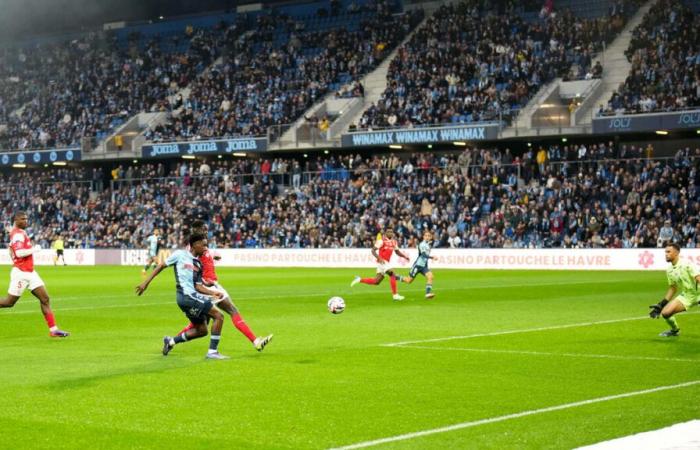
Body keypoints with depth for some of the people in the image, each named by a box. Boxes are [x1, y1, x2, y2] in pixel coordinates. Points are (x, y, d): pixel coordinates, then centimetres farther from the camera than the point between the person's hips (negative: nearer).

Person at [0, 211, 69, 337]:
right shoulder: (18, 234, -15)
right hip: (21, 273, -9)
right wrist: (33, 249, -14)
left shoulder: (20, 233, 15)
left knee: (45, 299, -1)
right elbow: (19, 252, -28)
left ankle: (53, 329, -4)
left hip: (30, 272, 9)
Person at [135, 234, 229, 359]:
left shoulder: (198, 264, 17)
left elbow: (198, 286, 13)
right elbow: (161, 266, 6)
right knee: (218, 316, -13)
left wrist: (213, 293, -2)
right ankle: (212, 352, -11)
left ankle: (171, 341, 29)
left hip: (193, 296, 8)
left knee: (202, 330, 15)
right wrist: (146, 282, 4)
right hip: (186, 295, -8)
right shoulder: (180, 254, -1)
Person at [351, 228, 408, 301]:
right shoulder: (381, 240, -12)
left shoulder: (394, 242, 10)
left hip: (387, 262, 8)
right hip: (382, 261, -8)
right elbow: (373, 250, -15)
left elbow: (397, 252, 23)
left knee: (376, 281, 10)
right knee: (392, 275, -18)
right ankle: (395, 295, -13)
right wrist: (379, 258, -30)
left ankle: (359, 280, 23)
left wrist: (404, 256, 6)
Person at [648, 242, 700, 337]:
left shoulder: (687, 265, -17)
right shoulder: (669, 270, 4)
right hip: (686, 296, 6)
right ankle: (675, 330, 27)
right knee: (665, 313, -2)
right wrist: (661, 305, 13)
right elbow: (673, 288, 15)